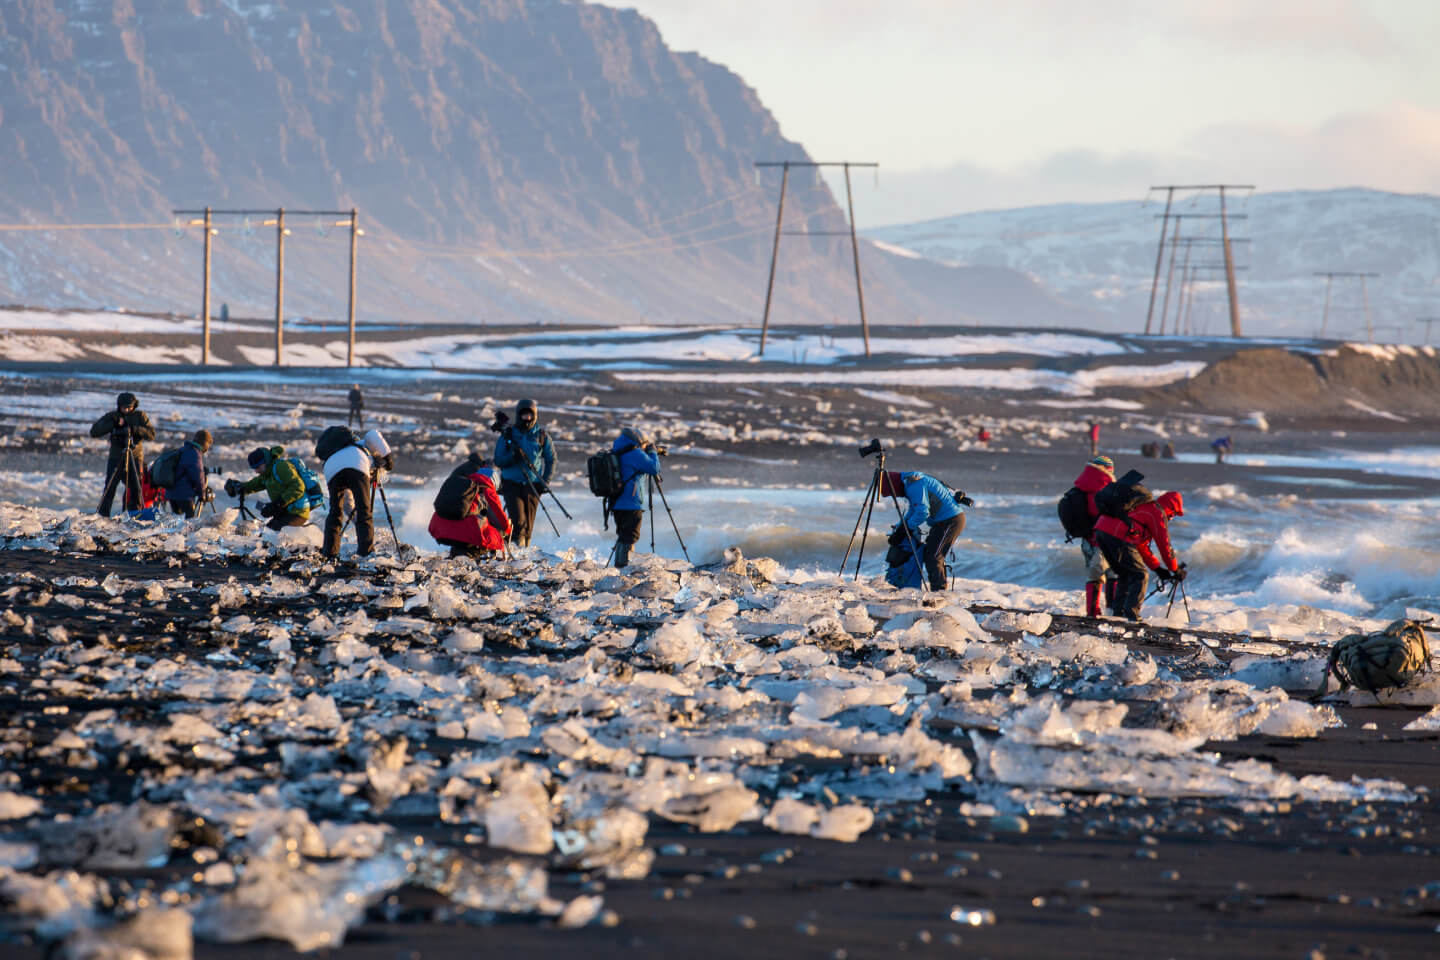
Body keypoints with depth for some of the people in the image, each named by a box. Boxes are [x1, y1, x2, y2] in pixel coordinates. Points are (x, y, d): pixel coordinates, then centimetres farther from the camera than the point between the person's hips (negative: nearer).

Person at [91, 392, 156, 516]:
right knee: (110, 488, -8)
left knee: (135, 489, -2)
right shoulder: (112, 416, 2)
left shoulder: (140, 416, 3)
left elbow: (151, 434, -6)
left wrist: (134, 429, -20)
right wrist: (113, 424, -16)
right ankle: (102, 514, -4)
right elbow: (94, 432, -5)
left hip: (135, 457, 0)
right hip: (116, 457, 0)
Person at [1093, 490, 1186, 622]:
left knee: (1126, 575, 23)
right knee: (1141, 575, 3)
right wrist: (1176, 570, 19)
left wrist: (1157, 568, 34)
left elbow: (1141, 546, 36)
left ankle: (1119, 613, 21)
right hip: (1118, 537, -9)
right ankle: (1131, 615, -5)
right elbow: (1164, 545, 7)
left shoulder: (1144, 506, 33)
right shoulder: (1158, 513, 5)